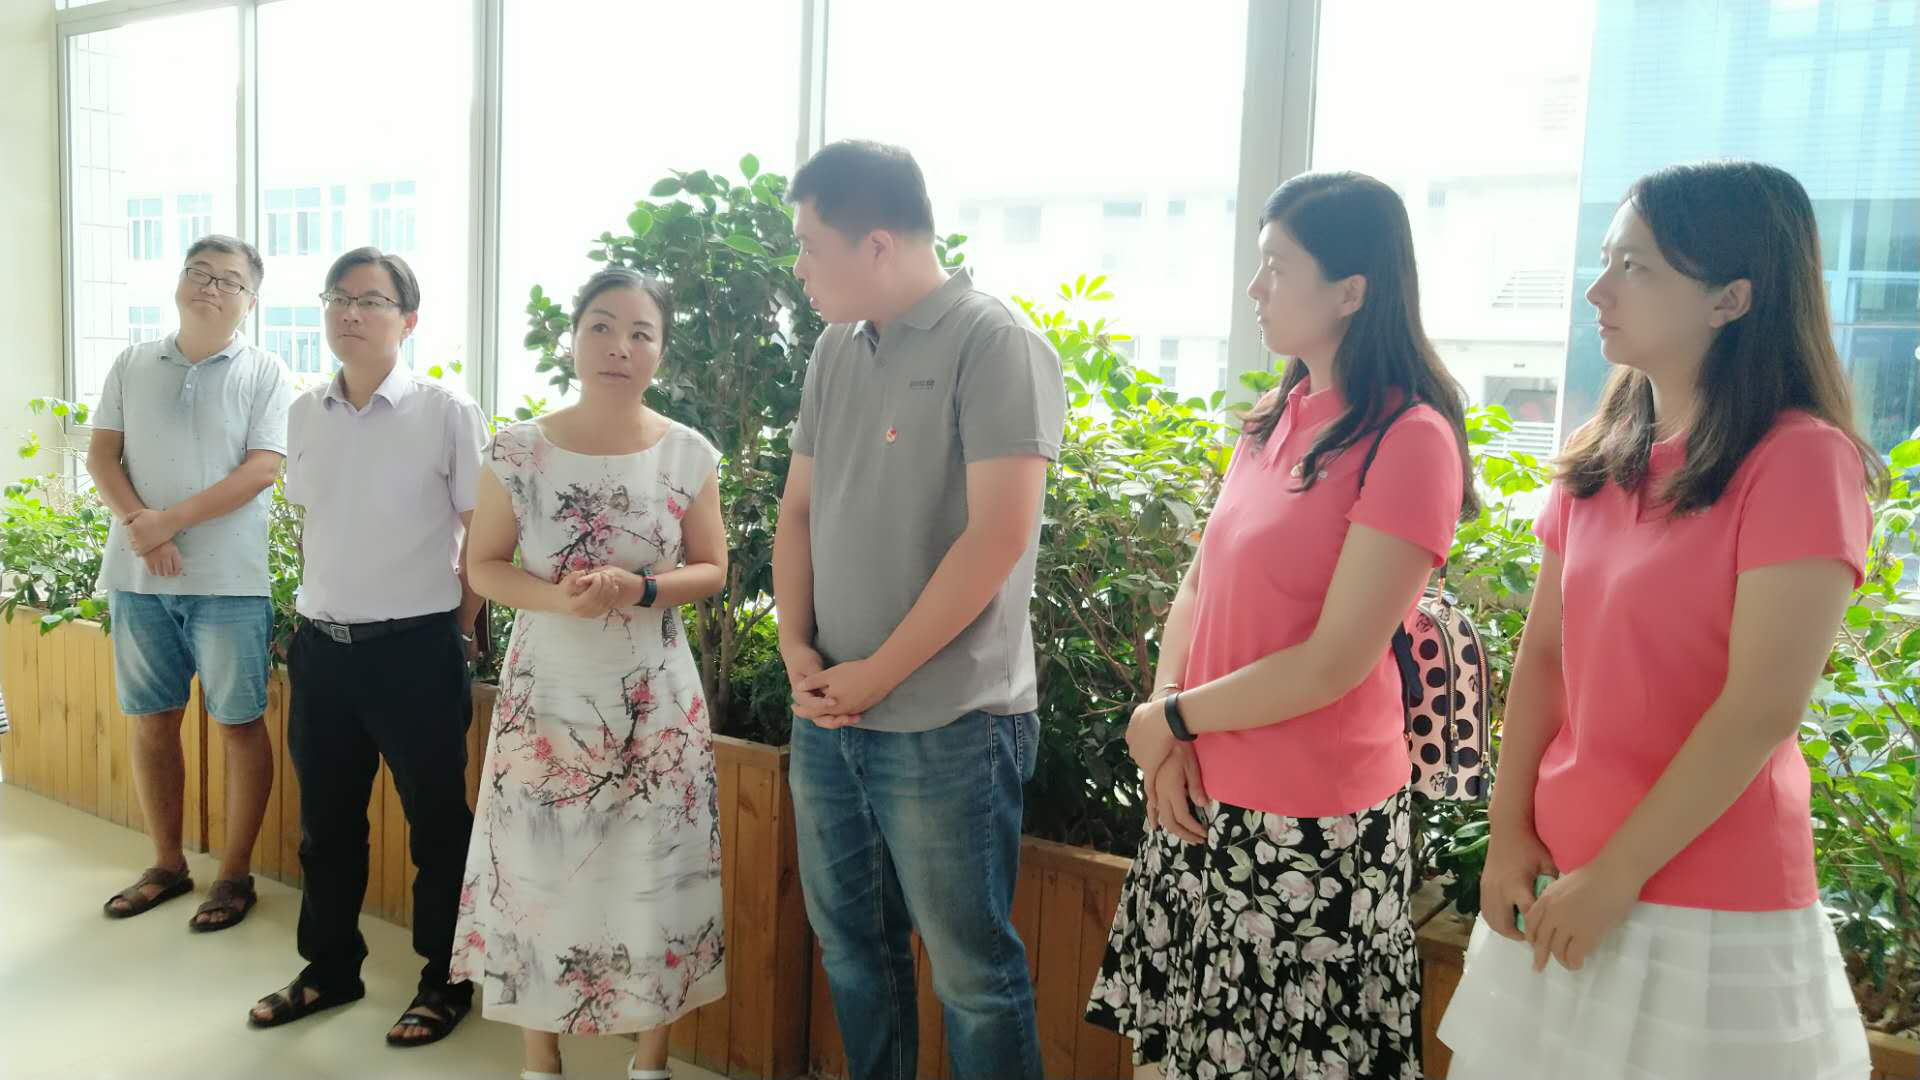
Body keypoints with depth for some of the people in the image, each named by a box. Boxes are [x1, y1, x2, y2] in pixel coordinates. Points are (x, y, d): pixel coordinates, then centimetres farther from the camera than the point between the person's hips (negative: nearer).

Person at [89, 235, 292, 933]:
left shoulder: (265, 374, -1)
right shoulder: (133, 365, 10)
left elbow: (262, 470, -11)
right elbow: (101, 455, 6)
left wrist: (168, 521, -15)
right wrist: (136, 523, -11)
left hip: (228, 580, -4)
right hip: (139, 577, 4)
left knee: (239, 723, 1)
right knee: (152, 720, 11)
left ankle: (235, 874, 14)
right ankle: (167, 864, 26)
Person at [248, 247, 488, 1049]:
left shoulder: (446, 412, -9)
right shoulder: (303, 413, 6)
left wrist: (459, 627, -2)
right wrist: (328, 604, 15)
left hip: (416, 649, -5)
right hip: (320, 645, 5)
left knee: (436, 823, 6)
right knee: (326, 822, 17)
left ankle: (445, 983, 23)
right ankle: (330, 968, 35)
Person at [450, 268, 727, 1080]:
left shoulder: (688, 455, -3)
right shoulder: (517, 451, -3)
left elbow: (712, 570, 2)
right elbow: (483, 566, 1)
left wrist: (640, 588, -18)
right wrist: (555, 596, -18)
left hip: (654, 702, 0)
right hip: (546, 695, 0)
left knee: (653, 873, 5)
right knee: (537, 867, 7)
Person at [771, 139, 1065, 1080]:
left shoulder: (994, 345, -12)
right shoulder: (835, 352, 10)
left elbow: (998, 535, -18)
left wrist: (878, 673, -14)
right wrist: (796, 647, 0)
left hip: (946, 722, -7)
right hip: (828, 714, 7)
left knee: (972, 972, 5)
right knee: (851, 944, 18)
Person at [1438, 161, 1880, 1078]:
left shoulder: (1799, 460, -14)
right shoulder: (1595, 461, 5)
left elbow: (1762, 710, -18)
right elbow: (1542, 657, 6)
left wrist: (1616, 875, -15)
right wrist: (1510, 832, -1)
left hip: (1707, 905, -6)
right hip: (1563, 879, 6)